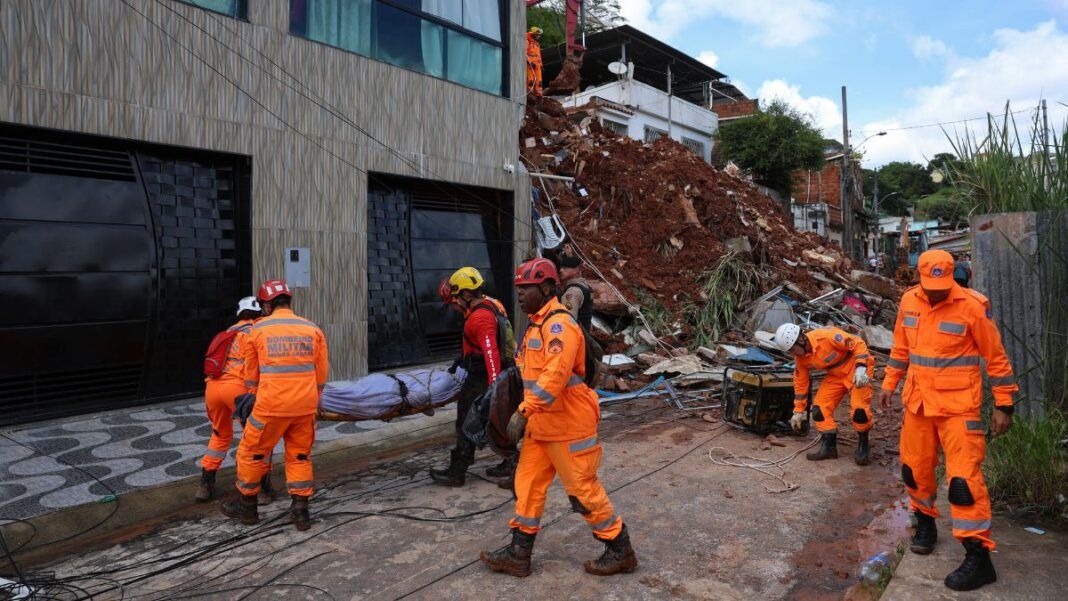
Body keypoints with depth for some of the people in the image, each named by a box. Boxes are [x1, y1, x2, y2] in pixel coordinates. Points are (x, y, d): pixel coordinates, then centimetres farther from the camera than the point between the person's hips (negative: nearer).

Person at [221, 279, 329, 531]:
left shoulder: (258, 329, -1)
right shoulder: (313, 329, 4)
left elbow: (252, 373, 12)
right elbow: (322, 374, 8)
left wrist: (256, 397, 29)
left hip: (272, 406, -3)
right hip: (305, 406, 3)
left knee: (251, 453, 16)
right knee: (300, 456, 16)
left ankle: (247, 506, 30)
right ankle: (300, 511, 17)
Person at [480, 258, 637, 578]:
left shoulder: (559, 323, -19)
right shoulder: (538, 324, 14)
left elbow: (555, 375, -32)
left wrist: (524, 411, -33)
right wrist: (528, 414, 19)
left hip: (567, 426, -9)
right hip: (541, 425, 10)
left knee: (583, 490, 2)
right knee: (528, 484, 12)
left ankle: (620, 551, 20)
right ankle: (518, 554, 23)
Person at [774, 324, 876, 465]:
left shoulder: (827, 336, -33)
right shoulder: (800, 357, -9)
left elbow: (858, 343, -24)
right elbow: (800, 383, 2)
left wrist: (861, 368, -35)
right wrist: (798, 411, 7)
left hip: (856, 369, -6)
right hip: (836, 374, 6)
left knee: (859, 408, -19)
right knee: (820, 407, -6)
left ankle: (863, 445, 5)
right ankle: (829, 446, 6)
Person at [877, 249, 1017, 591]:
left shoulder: (972, 306, -13)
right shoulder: (909, 300, 2)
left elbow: (996, 357, -6)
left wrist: (1003, 405, -5)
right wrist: (889, 384, 16)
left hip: (958, 408, -5)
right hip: (918, 403, 5)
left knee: (964, 478, -7)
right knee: (914, 467, 14)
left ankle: (978, 557, 3)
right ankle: (925, 523, 37)